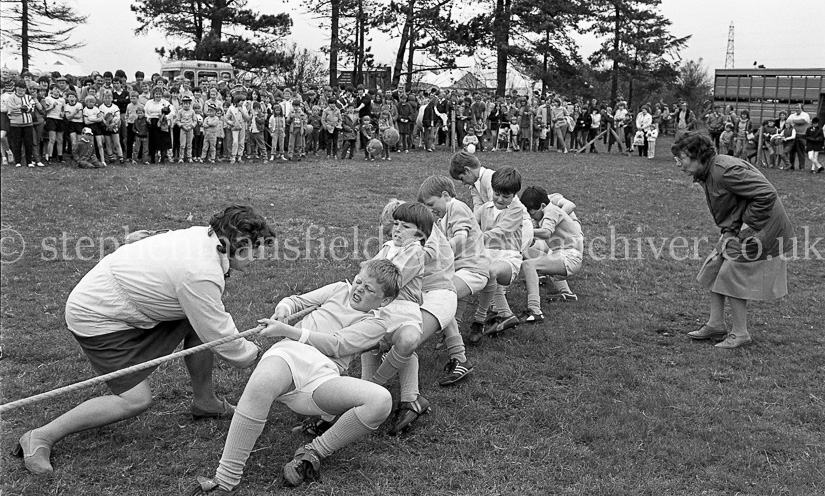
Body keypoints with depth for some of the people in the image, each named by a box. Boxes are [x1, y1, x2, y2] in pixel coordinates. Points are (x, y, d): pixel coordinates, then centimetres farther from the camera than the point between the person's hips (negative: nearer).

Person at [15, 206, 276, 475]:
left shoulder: (203, 235, -5)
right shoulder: (201, 275, -32)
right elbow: (218, 336, -19)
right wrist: (254, 353, -3)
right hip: (95, 318, -9)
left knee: (199, 321, 5)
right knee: (136, 400, -10)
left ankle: (204, 401, 22)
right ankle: (40, 438, -1)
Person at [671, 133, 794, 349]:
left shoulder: (725, 171, -27)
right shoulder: (706, 173, 5)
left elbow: (767, 194, -29)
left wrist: (748, 225, -22)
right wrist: (729, 229, 8)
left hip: (761, 230, -10)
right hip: (738, 229, 10)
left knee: (731, 276, -7)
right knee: (714, 267, 10)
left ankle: (740, 333, 6)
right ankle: (716, 324, 18)